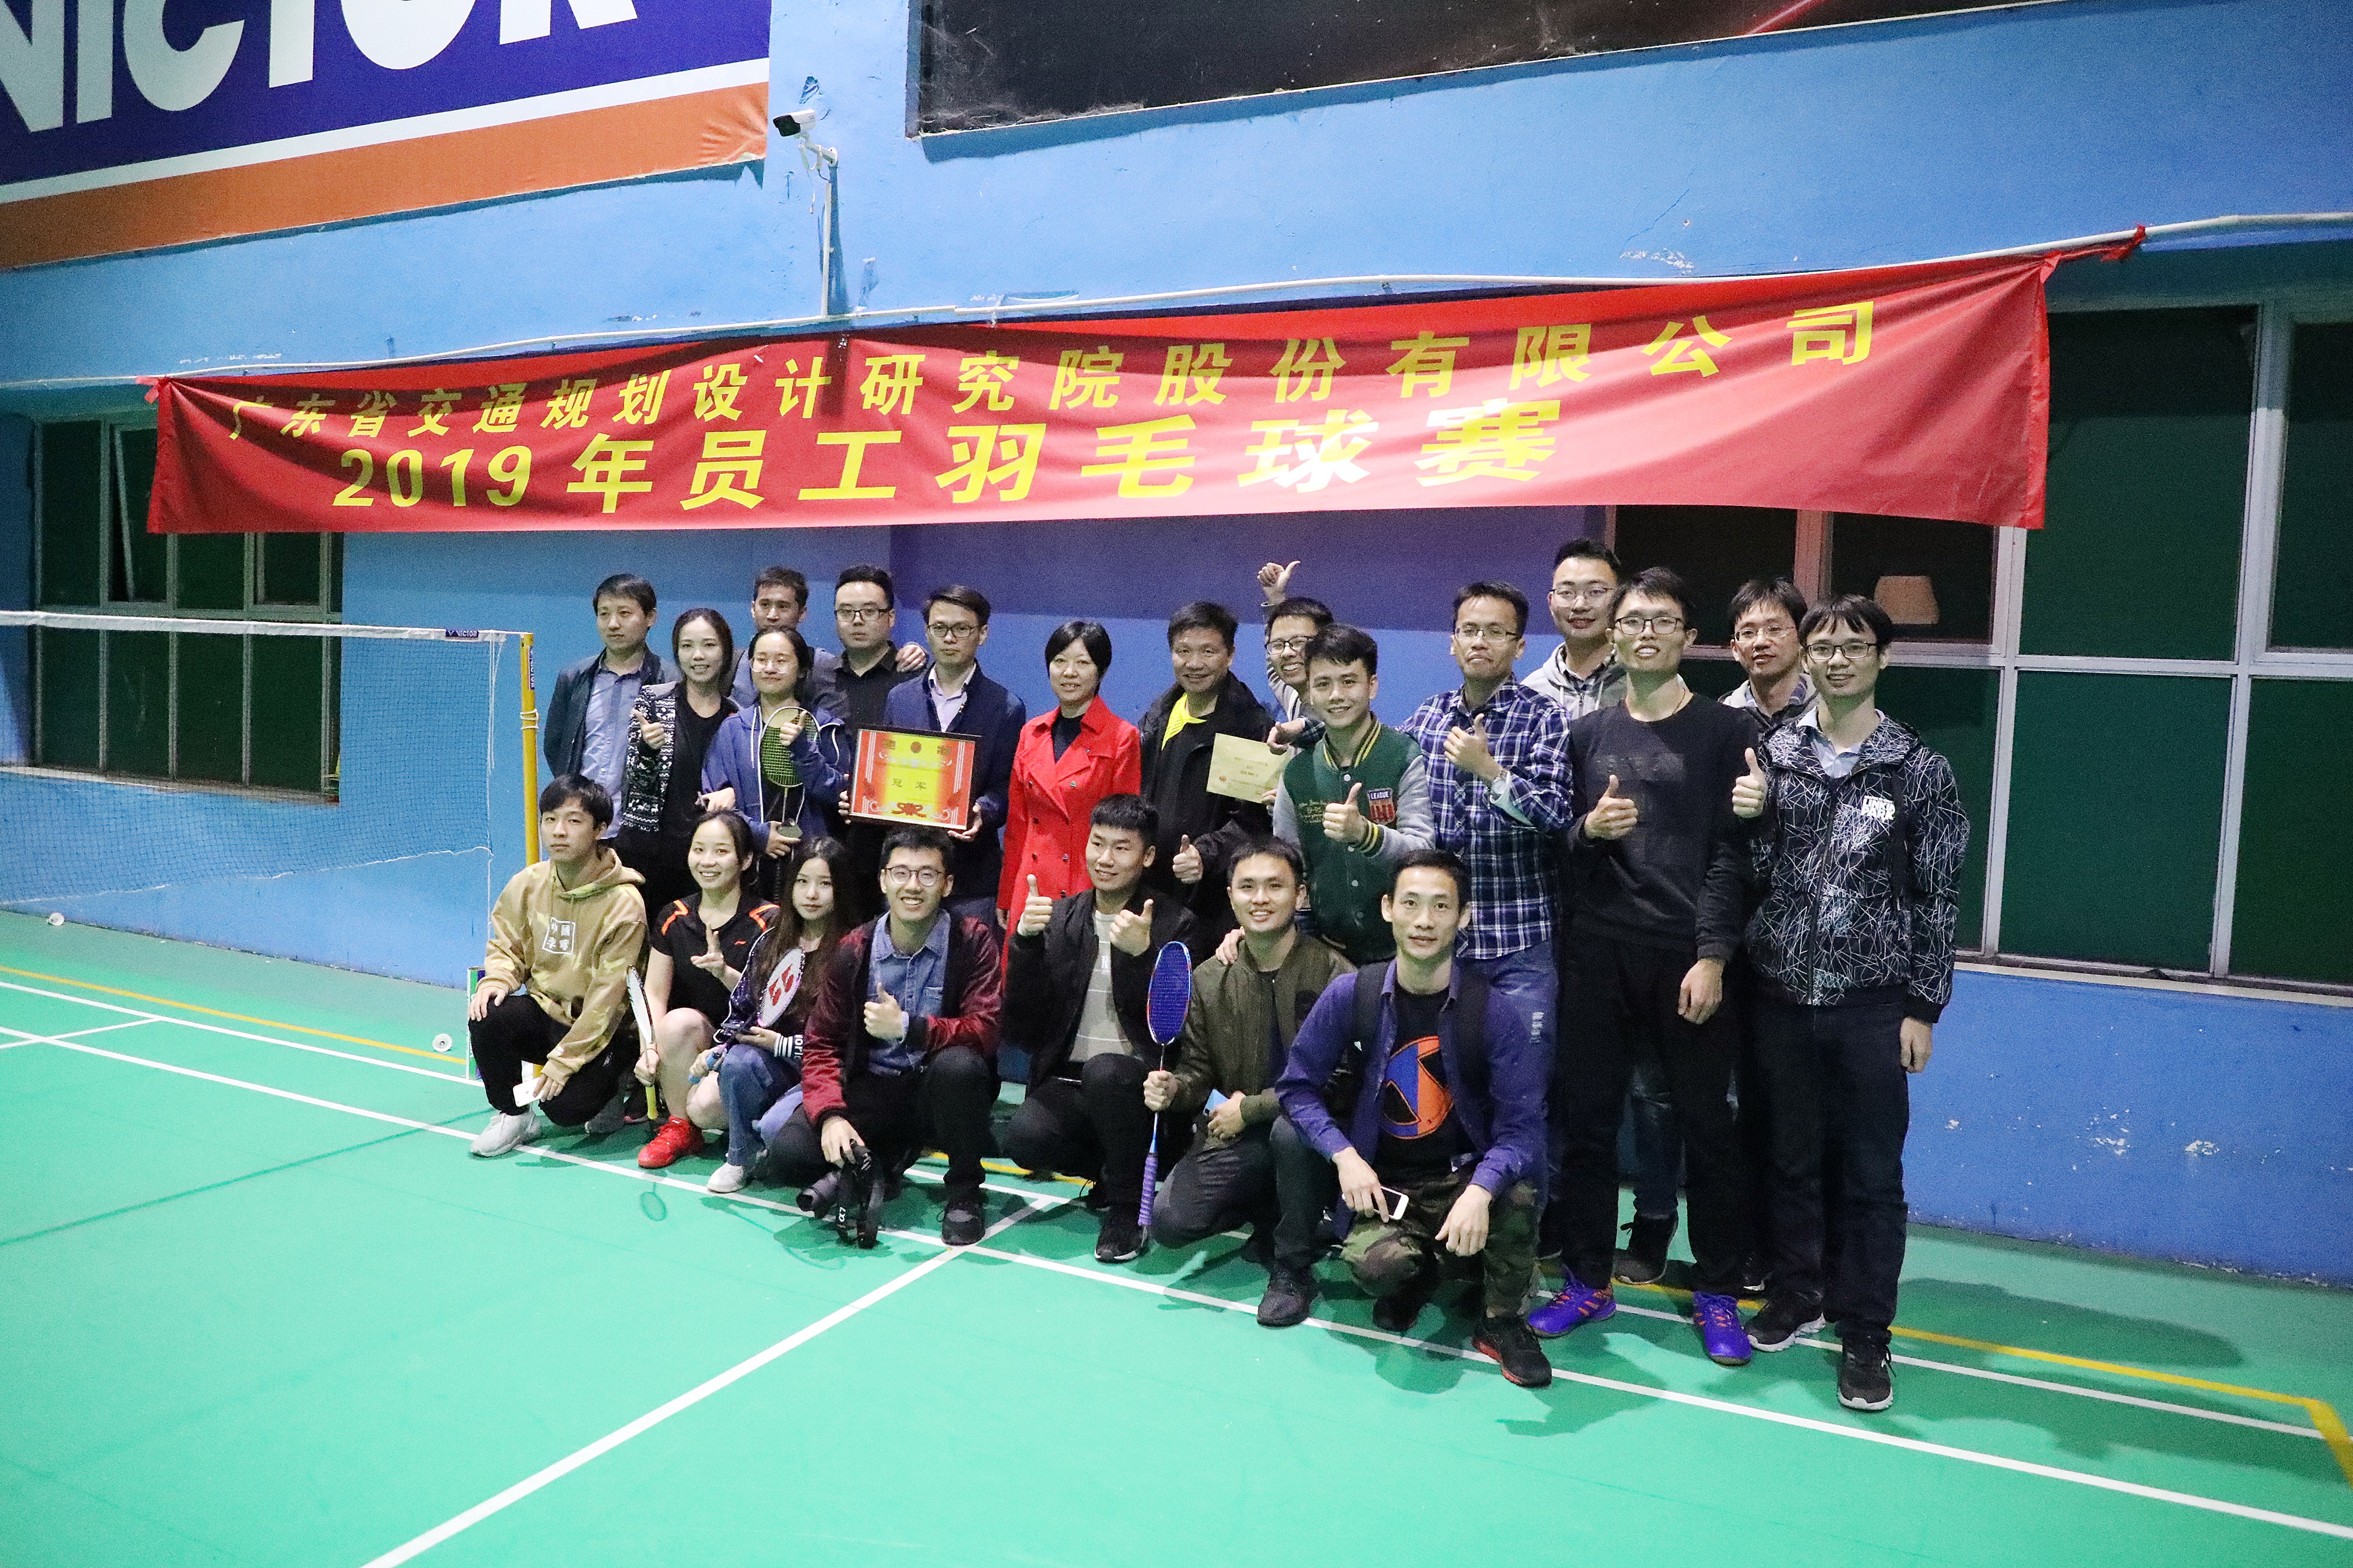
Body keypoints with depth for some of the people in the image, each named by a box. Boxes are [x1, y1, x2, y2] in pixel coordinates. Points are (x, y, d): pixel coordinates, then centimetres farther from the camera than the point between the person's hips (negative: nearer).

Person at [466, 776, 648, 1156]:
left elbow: (606, 997, -19)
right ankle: (514, 1115, -1)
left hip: (599, 1029, -5)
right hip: (544, 1011, 5)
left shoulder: (623, 903, -19)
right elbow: (506, 946, 9)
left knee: (565, 1106, -25)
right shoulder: (527, 884, -3)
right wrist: (495, 981, -14)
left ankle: (609, 1083, 11)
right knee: (487, 1017, -24)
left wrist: (564, 1060, -21)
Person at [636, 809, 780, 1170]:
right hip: (686, 1043, 4)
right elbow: (654, 993, 1)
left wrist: (725, 972, -29)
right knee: (678, 1021, -31)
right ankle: (679, 1127, -8)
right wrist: (650, 1046, -16)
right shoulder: (674, 917, 6)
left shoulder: (767, 921, -8)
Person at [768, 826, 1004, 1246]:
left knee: (959, 1064, -37)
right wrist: (831, 1114, -17)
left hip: (939, 1092, -2)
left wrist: (907, 1027, -29)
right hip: (871, 1091, 3)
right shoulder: (853, 951, 0)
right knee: (789, 1153, -21)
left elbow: (985, 1030, -18)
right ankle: (885, 1162, 10)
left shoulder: (975, 941, -8)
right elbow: (821, 1042, 0)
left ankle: (963, 1191, -12)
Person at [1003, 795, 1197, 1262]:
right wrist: (1026, 940, -13)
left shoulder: (1173, 925, -1)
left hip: (1138, 1083, -3)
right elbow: (1024, 1029, 1)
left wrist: (1140, 956, -24)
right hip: (1067, 1083, 3)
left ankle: (1128, 1205, -10)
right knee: (1023, 1138, -26)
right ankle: (1113, 1171, 7)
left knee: (1104, 1070, -35)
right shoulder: (1059, 917, 9)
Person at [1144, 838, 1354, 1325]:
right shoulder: (1208, 979, 1)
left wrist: (1251, 1108, -16)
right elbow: (1199, 1071, 9)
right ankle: (1275, 1212, 15)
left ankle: (1293, 1269, -12)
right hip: (1234, 1137, 4)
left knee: (1291, 1128, -39)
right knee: (1169, 1222, -15)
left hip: (1305, 1126, -4)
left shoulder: (1334, 973, -13)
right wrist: (1174, 1089, -15)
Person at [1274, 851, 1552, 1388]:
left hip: (1466, 1177, 0)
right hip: (1385, 1184, 0)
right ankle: (1418, 1273, 11)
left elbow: (1520, 1126, -14)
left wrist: (1480, 1190, -34)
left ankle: (1500, 1321, -1)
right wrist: (1344, 1154, -15)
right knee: (1378, 1264, -31)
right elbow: (1298, 1087, 1)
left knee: (1516, 1195, -34)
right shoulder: (1350, 997, -7)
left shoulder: (1495, 1012, -11)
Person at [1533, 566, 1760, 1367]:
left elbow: (1730, 851, -6)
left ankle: (1716, 1292, 18)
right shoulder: (1586, 733, 12)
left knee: (1707, 1125, 4)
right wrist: (1586, 830, -10)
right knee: (1585, 1118, 6)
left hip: (1687, 957, -3)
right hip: (1599, 953, 3)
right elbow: (1557, 844, 13)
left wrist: (1711, 957, -13)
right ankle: (1587, 1280, 20)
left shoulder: (1725, 731, 1)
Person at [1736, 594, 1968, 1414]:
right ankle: (1798, 1295, 32)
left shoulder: (1919, 770, -3)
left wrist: (1923, 1008, -4)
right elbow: (1754, 874, 3)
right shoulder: (1773, 754, 3)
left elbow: (1937, 898, -1)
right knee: (1792, 1159, 14)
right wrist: (1748, 817, -17)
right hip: (1782, 997, 2)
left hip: (1869, 1005, -2)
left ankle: (1864, 1333, 18)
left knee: (1871, 1175, 5)